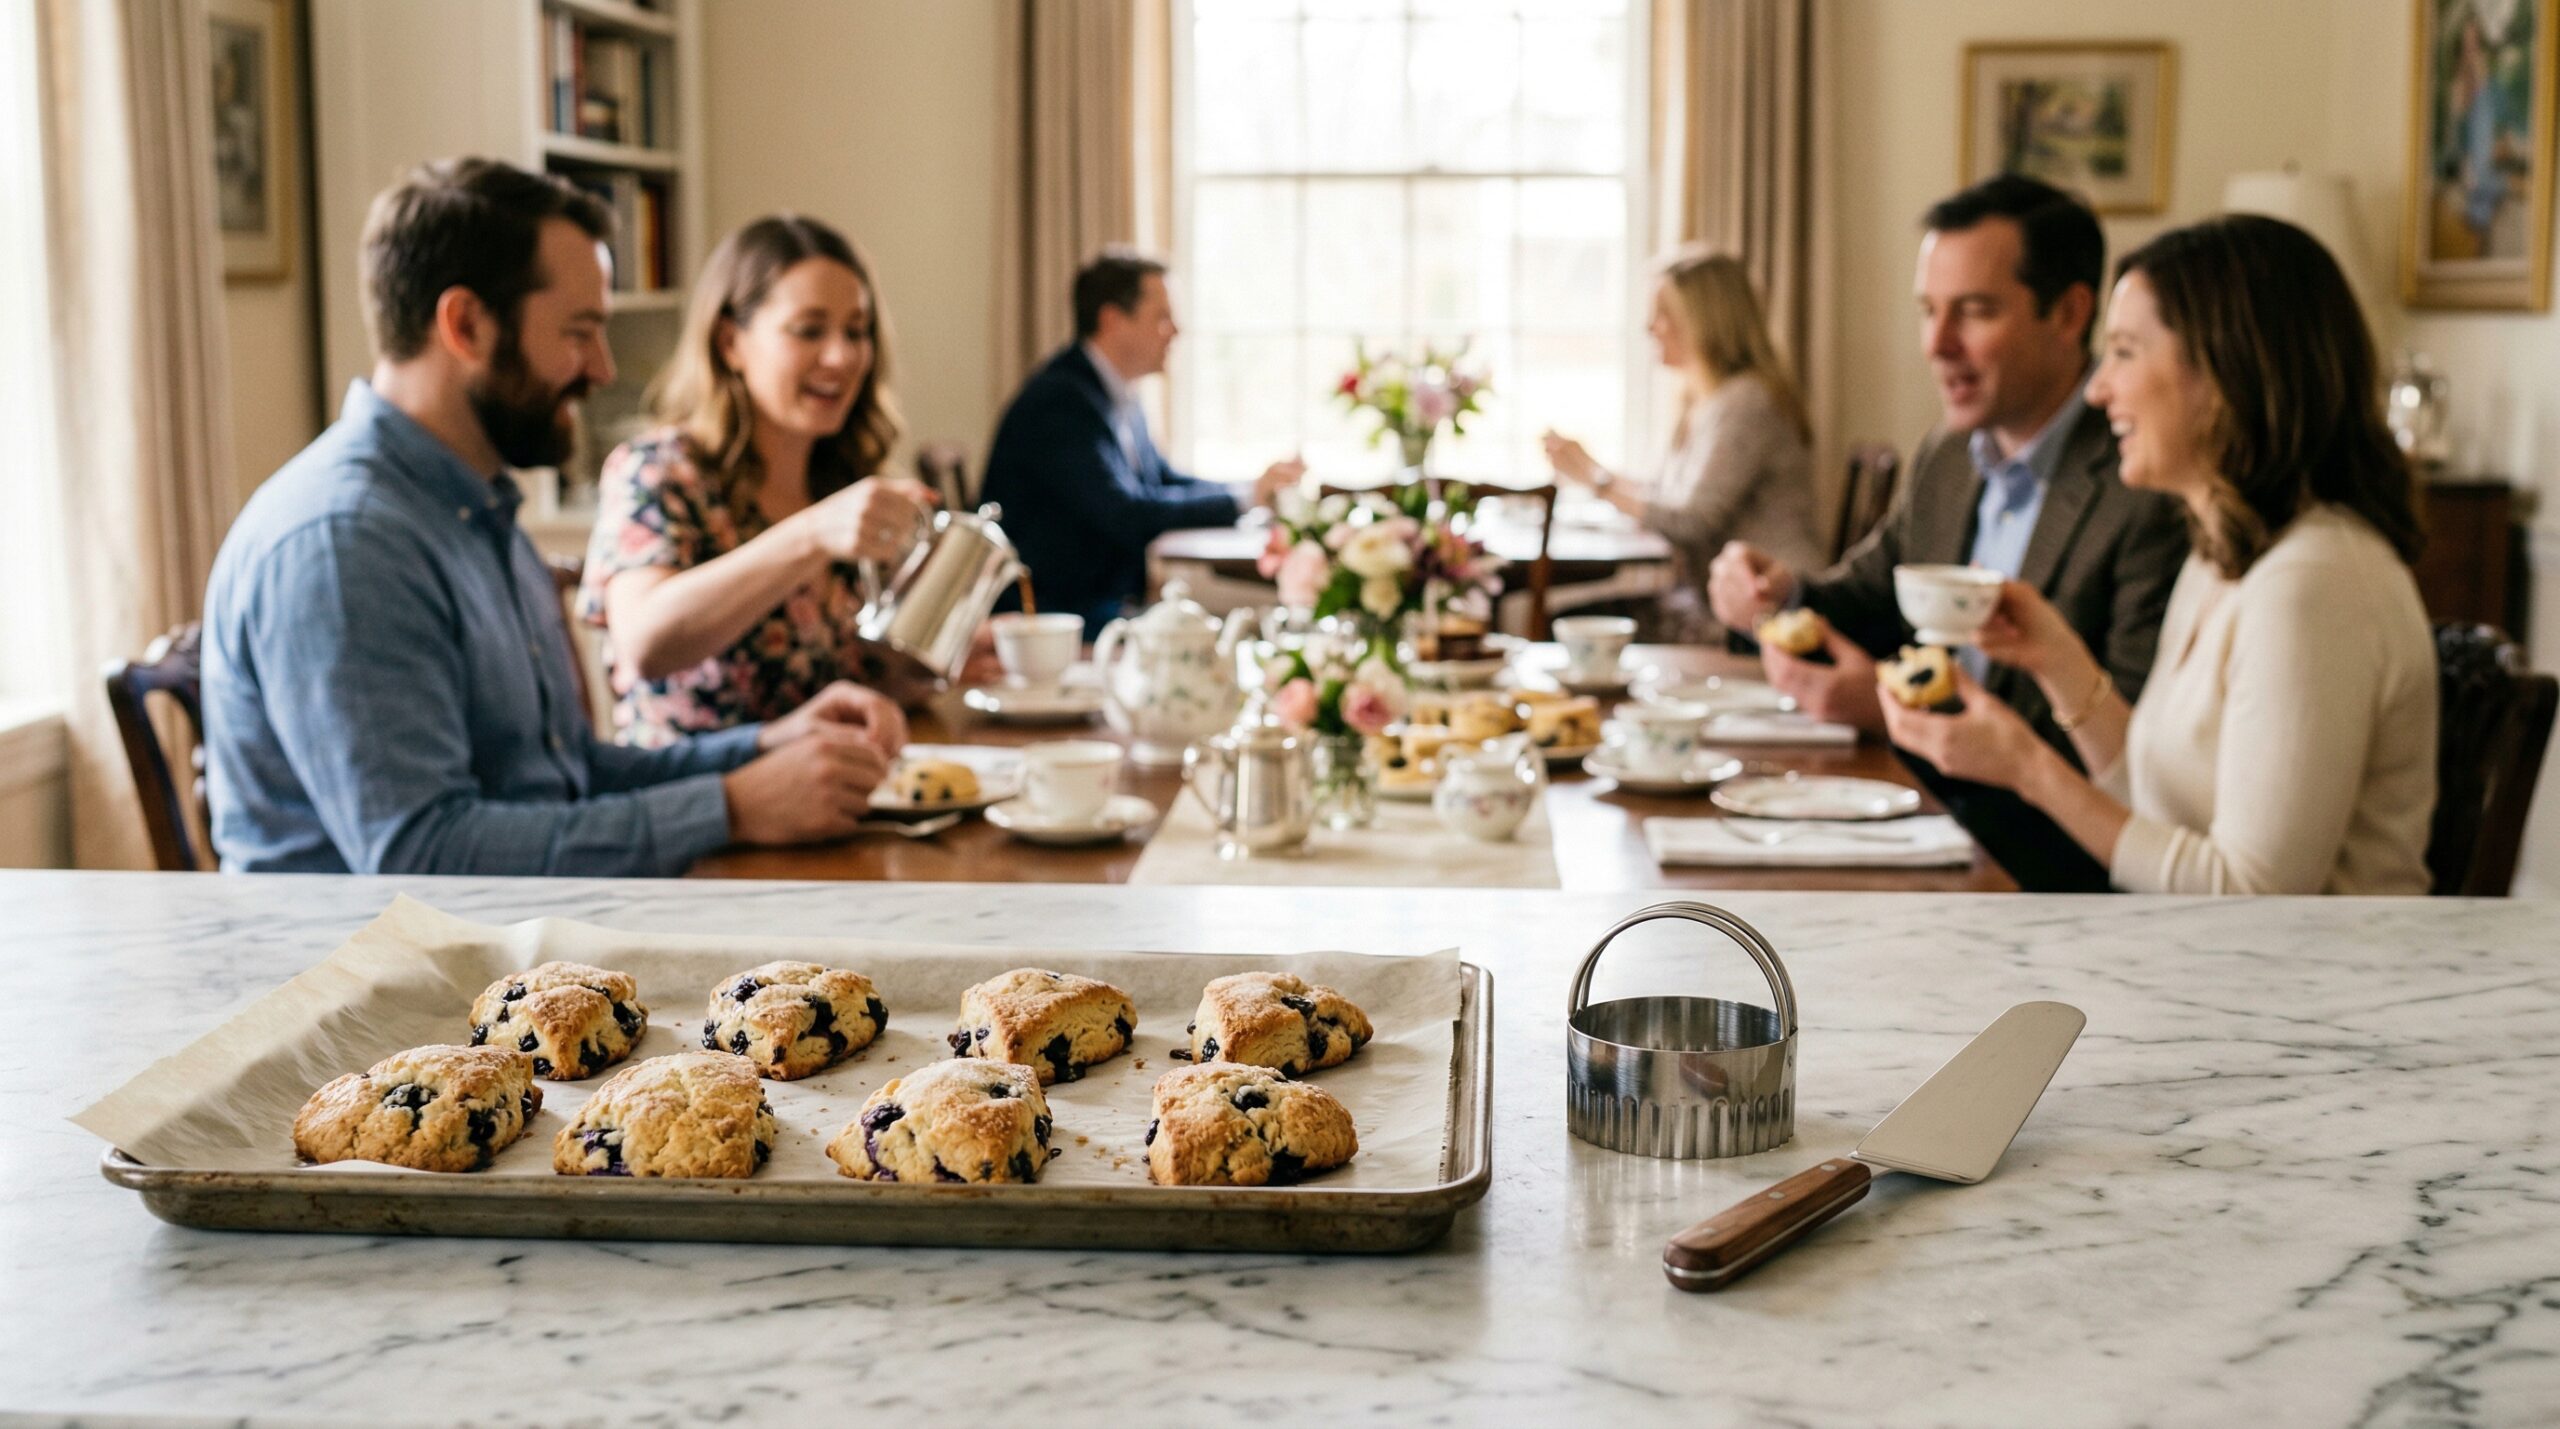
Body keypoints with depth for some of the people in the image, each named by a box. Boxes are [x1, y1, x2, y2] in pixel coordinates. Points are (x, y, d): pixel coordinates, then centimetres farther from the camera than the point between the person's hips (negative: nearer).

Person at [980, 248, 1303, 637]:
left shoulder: (1116, 397, 12)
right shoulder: (1060, 401, -19)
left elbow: (1168, 483, 19)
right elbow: (1125, 513, -25)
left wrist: (1261, 491, 2)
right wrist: (1245, 497, -18)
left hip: (1107, 609, 9)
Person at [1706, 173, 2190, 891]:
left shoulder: (2157, 493, -17)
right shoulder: (1945, 457, 10)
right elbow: (1869, 602, 20)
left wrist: (1897, 710, -23)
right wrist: (1784, 592, -4)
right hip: (1926, 817, 7)